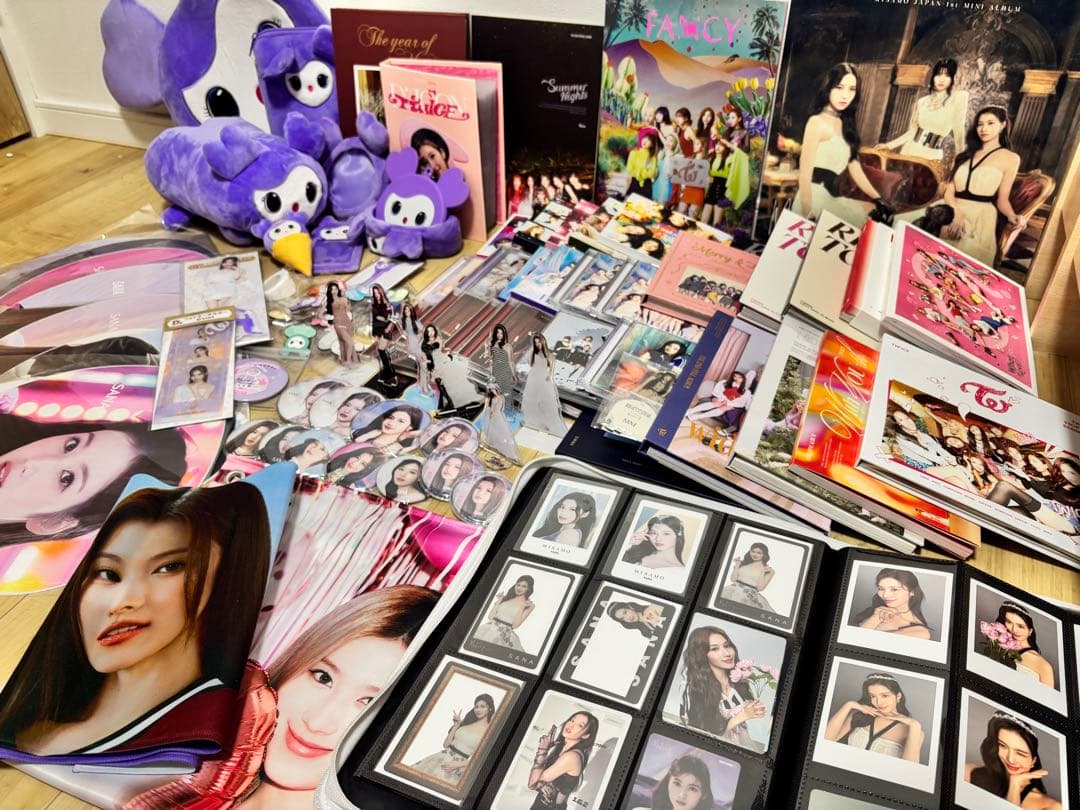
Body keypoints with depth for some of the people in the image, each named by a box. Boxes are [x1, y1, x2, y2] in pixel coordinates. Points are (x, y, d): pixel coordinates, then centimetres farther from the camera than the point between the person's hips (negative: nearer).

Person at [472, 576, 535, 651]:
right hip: (490, 628, 3)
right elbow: (490, 616, 6)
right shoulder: (506, 597, 13)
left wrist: (522, 606, -9)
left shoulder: (530, 605, 3)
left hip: (505, 633, -3)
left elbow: (515, 625, -7)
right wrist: (500, 600, 6)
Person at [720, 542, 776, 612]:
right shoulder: (743, 563, 13)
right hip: (734, 590, 3)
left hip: (751, 595, -3)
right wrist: (737, 565, 5)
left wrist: (763, 572, -7)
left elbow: (760, 587, -1)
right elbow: (733, 579, 6)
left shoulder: (769, 570, 7)